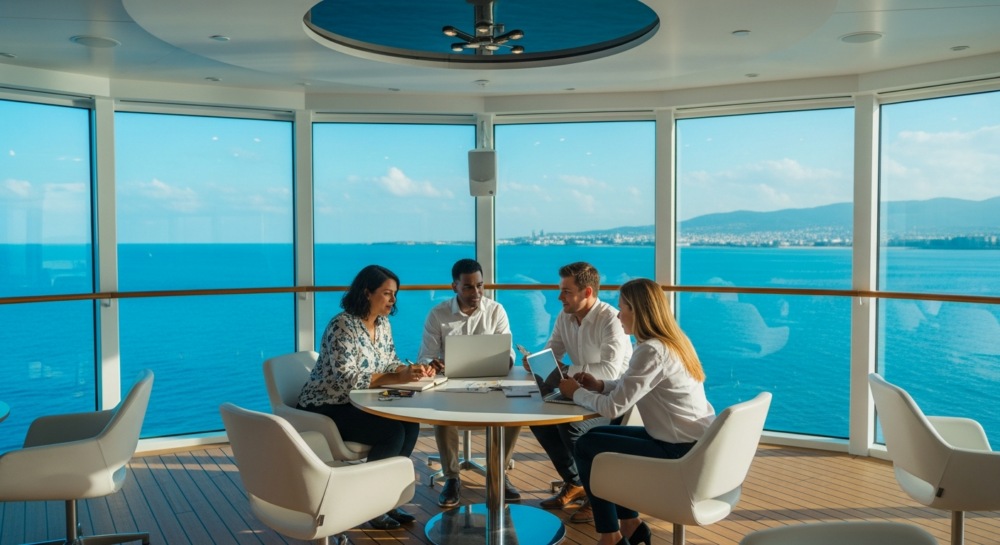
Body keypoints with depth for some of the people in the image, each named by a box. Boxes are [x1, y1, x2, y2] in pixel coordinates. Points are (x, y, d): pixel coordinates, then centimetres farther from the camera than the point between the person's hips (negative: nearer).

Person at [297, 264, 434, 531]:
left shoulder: (382, 323, 4)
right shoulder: (342, 326, -23)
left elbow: (389, 364, 10)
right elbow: (346, 378, -29)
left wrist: (413, 369, -12)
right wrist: (396, 378, -33)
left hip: (356, 404, 8)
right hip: (325, 409, -8)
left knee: (410, 424, -13)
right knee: (392, 432, -23)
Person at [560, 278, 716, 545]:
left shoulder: (651, 351, -22)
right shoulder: (671, 342, 7)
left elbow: (613, 407, -23)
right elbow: (635, 388, 19)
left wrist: (577, 393, -6)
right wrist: (599, 385, 6)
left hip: (683, 453, -10)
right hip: (696, 443, 10)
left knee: (586, 447, -1)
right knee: (597, 435, 17)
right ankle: (630, 524, 22)